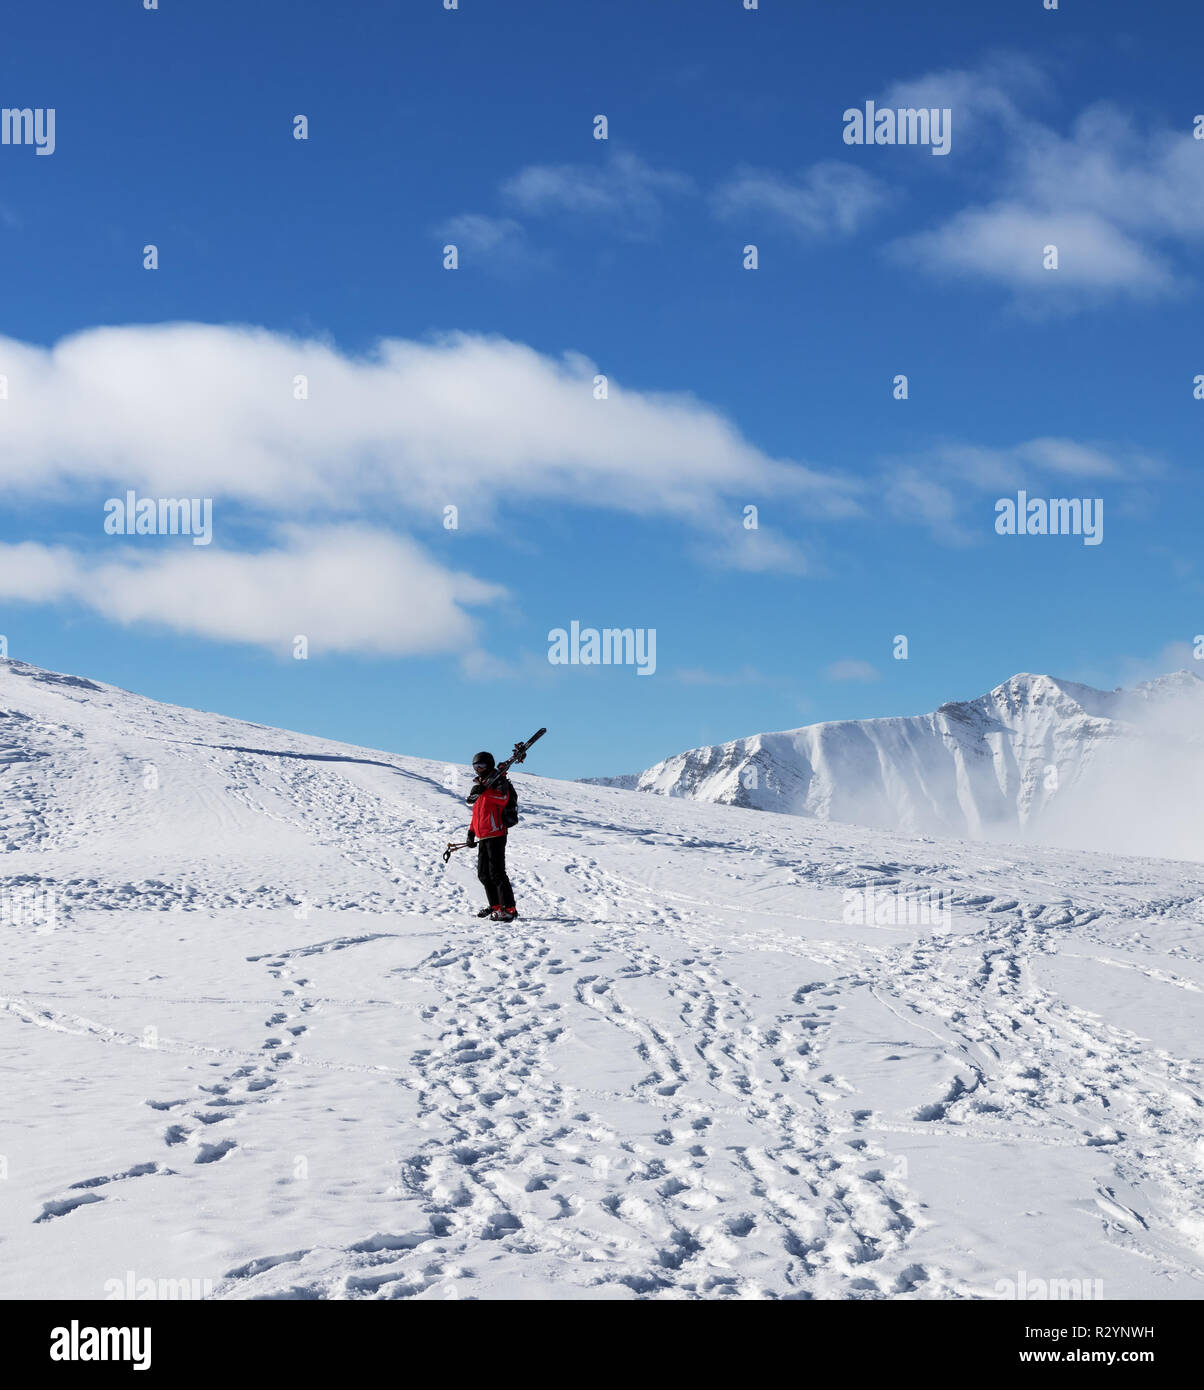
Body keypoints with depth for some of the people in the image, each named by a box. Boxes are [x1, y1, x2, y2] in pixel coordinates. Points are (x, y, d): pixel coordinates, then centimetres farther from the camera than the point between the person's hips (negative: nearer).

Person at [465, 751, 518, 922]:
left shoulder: (499, 781, -8)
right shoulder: (481, 784, 20)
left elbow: (503, 798, -29)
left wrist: (483, 792, -38)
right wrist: (472, 831, 21)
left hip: (496, 835, -10)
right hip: (483, 837, 10)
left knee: (496, 873, -14)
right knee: (483, 874, 12)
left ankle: (510, 909, -13)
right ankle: (496, 906, 21)